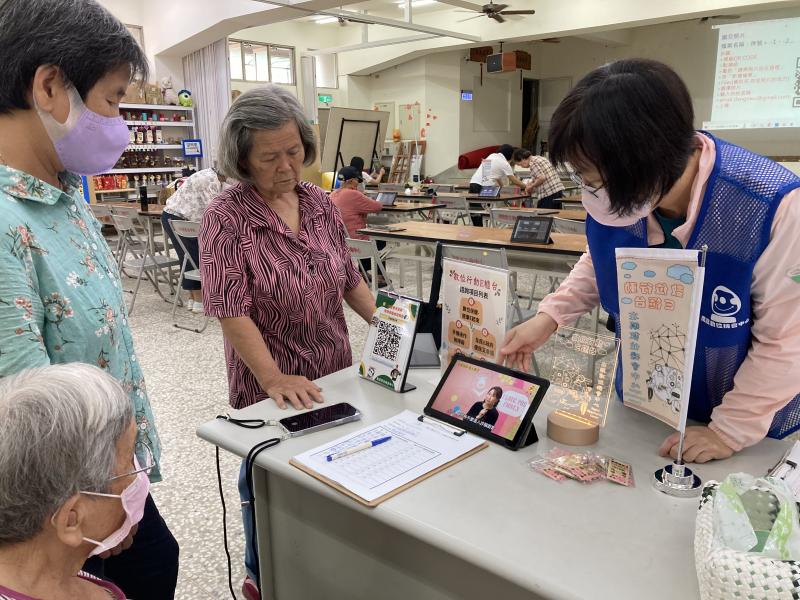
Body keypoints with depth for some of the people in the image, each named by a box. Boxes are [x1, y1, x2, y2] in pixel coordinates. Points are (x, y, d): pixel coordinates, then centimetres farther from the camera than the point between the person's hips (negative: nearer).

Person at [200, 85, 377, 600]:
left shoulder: (320, 203, 0)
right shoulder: (227, 219, -17)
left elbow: (350, 279, 7)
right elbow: (233, 313, -21)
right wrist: (275, 378, -26)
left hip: (335, 373, 5)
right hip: (272, 387, -5)